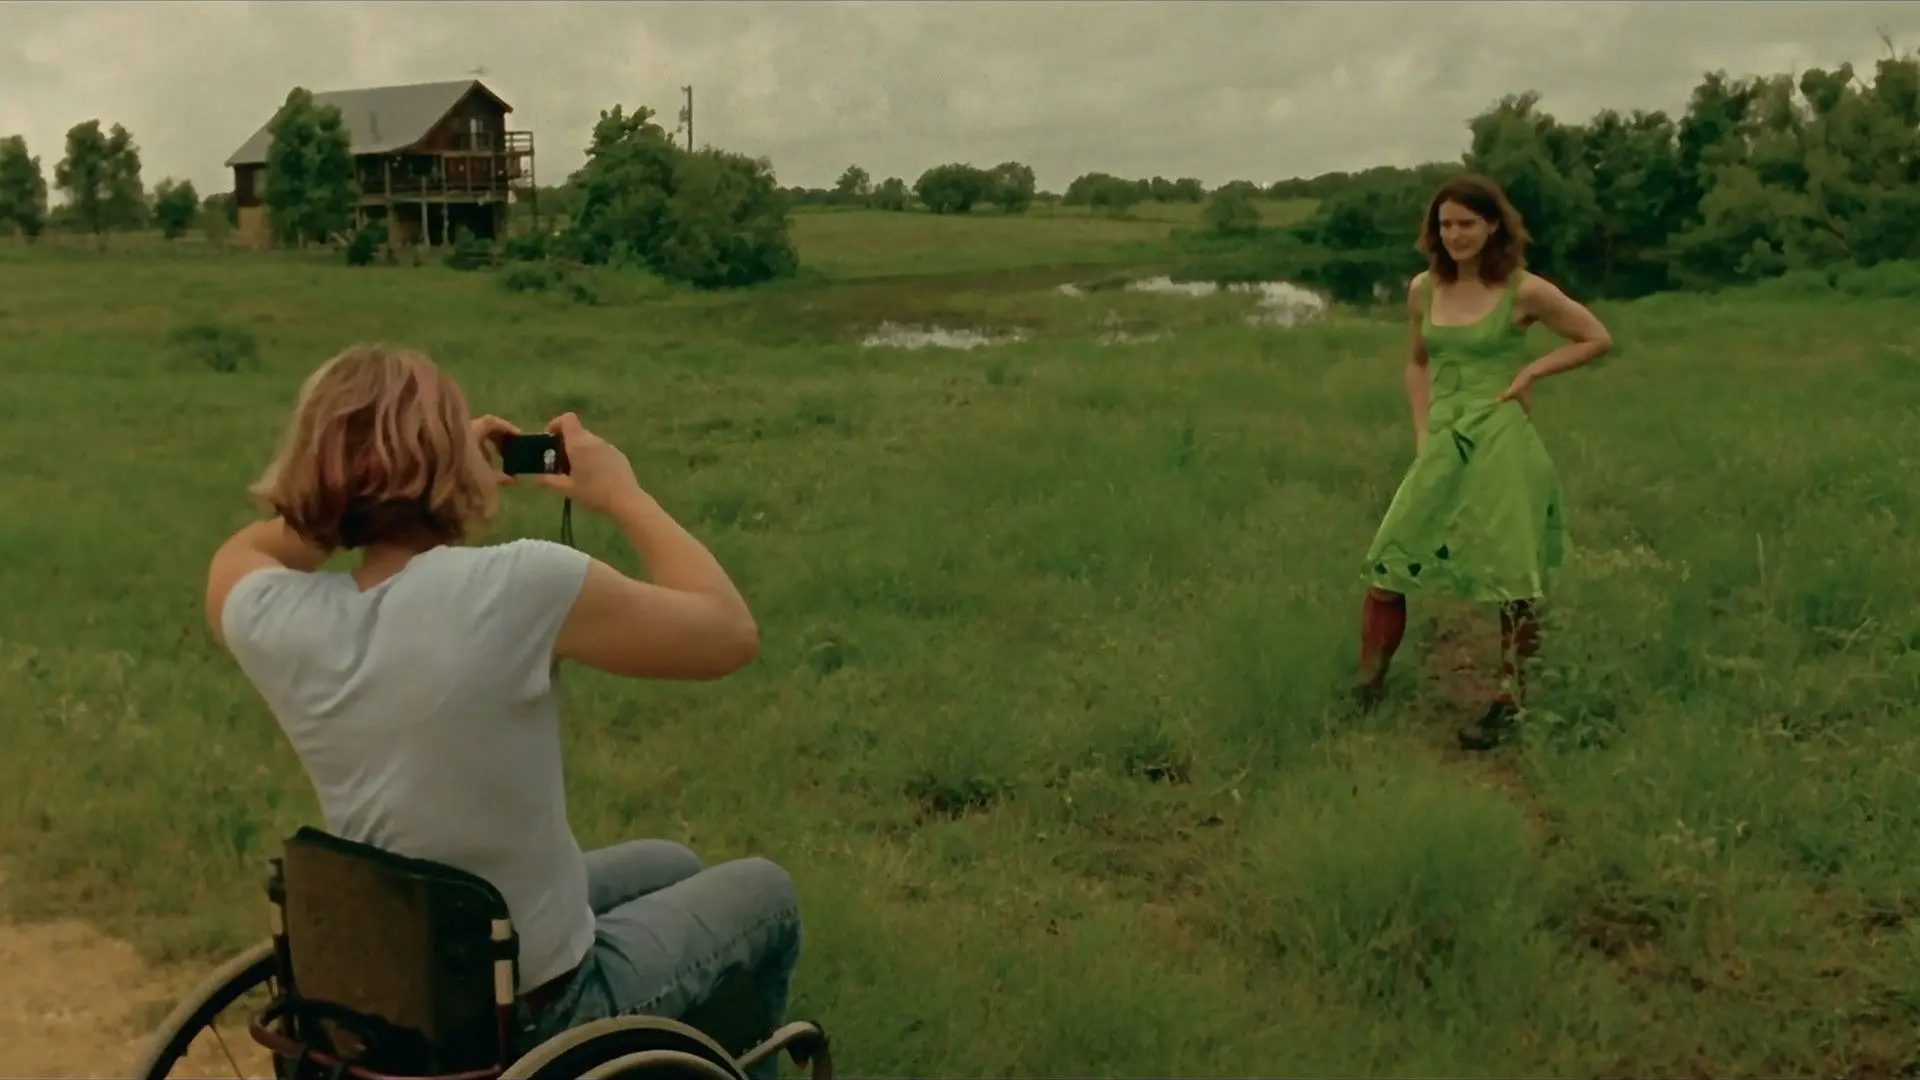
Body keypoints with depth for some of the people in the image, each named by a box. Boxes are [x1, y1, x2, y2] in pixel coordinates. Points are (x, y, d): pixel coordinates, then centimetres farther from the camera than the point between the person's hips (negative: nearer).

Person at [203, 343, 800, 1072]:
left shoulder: (267, 617, -13)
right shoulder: (519, 588, -29)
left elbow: (241, 550, 13)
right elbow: (731, 634, -14)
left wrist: (367, 477, 6)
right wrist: (622, 495, -4)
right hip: (535, 1009, -5)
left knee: (669, 868, 31)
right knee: (762, 894, 24)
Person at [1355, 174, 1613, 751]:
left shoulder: (1524, 291, -5)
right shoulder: (1423, 289, 7)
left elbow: (1597, 339, 5)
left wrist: (1531, 371, -5)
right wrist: (1422, 430, 9)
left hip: (1503, 443, -4)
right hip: (1443, 446, 4)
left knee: (1512, 579, 2)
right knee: (1388, 565, -2)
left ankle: (1509, 704, 17)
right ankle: (1366, 694, 9)